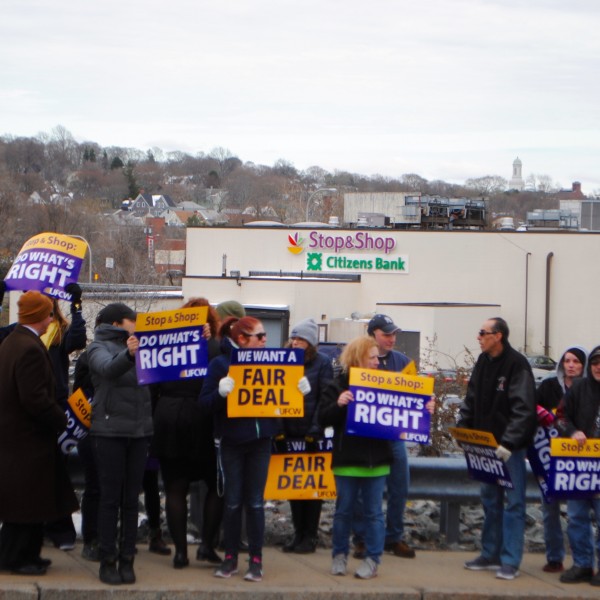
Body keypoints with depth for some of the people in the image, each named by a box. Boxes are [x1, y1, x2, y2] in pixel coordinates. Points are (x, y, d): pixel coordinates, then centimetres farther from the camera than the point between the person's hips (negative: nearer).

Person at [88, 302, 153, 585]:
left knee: (131, 498, 6)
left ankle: (127, 559, 10)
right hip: (109, 431, -5)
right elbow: (108, 369, -22)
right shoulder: (99, 348, -2)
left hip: (138, 431, 5)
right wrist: (128, 354, -43)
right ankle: (107, 560, 2)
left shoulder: (139, 345, 16)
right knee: (110, 498, -2)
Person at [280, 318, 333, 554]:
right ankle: (298, 532, 18)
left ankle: (310, 536, 9)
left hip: (311, 435, -5)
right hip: (289, 432, 5)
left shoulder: (322, 363, -3)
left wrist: (315, 430, -15)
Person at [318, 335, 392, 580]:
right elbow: (323, 419, -7)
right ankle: (340, 555, 21)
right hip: (347, 458, -2)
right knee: (344, 509, 9)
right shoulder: (339, 385, -2)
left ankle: (372, 559, 13)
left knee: (373, 511, 6)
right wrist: (338, 404, -24)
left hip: (376, 459, 2)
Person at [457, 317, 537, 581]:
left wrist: (509, 443, -27)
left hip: (511, 447, -8)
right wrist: (461, 428, 0)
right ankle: (490, 555, 24)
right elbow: (471, 400, 13)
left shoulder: (517, 364, -16)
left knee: (513, 502, -2)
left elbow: (523, 409, -21)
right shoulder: (483, 362, 8)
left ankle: (510, 561, 1)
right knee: (490, 500, 15)